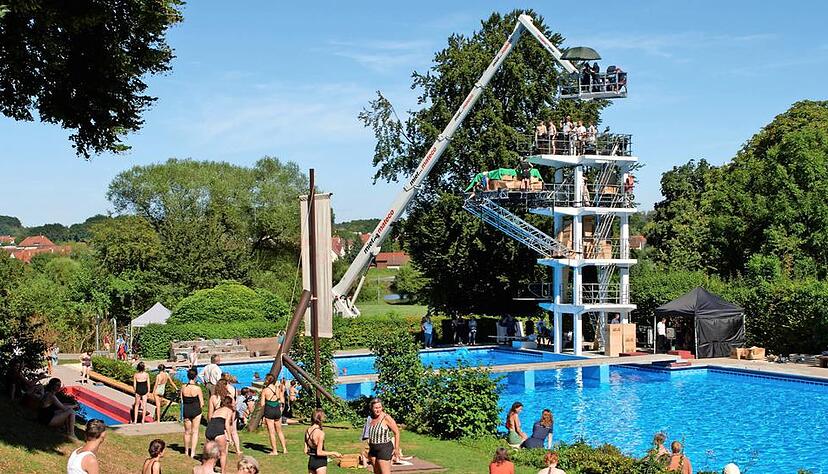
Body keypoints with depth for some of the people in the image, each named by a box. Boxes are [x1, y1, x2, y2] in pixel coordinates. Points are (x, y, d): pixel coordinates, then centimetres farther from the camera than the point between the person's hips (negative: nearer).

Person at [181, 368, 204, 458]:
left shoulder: (183, 388, -6)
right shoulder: (197, 388, -15)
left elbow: (182, 401, 2)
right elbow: (202, 403, -9)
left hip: (186, 410, 3)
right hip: (196, 410, -3)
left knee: (187, 431, 18)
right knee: (195, 431, 7)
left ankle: (186, 451, 30)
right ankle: (192, 452, 5)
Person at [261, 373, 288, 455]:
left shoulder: (265, 390, -12)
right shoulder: (278, 389, 0)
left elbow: (262, 404, -10)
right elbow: (282, 401, 3)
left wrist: (260, 400, 7)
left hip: (269, 411, -4)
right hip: (277, 410, 4)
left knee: (271, 432, 4)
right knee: (279, 431, 19)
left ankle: (274, 451, 7)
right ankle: (284, 448, 21)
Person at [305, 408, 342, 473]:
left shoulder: (307, 431, 2)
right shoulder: (320, 433, -19)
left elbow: (306, 451, 7)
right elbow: (319, 452, -19)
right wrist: (333, 453, -11)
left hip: (311, 460, 7)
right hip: (320, 461, -7)